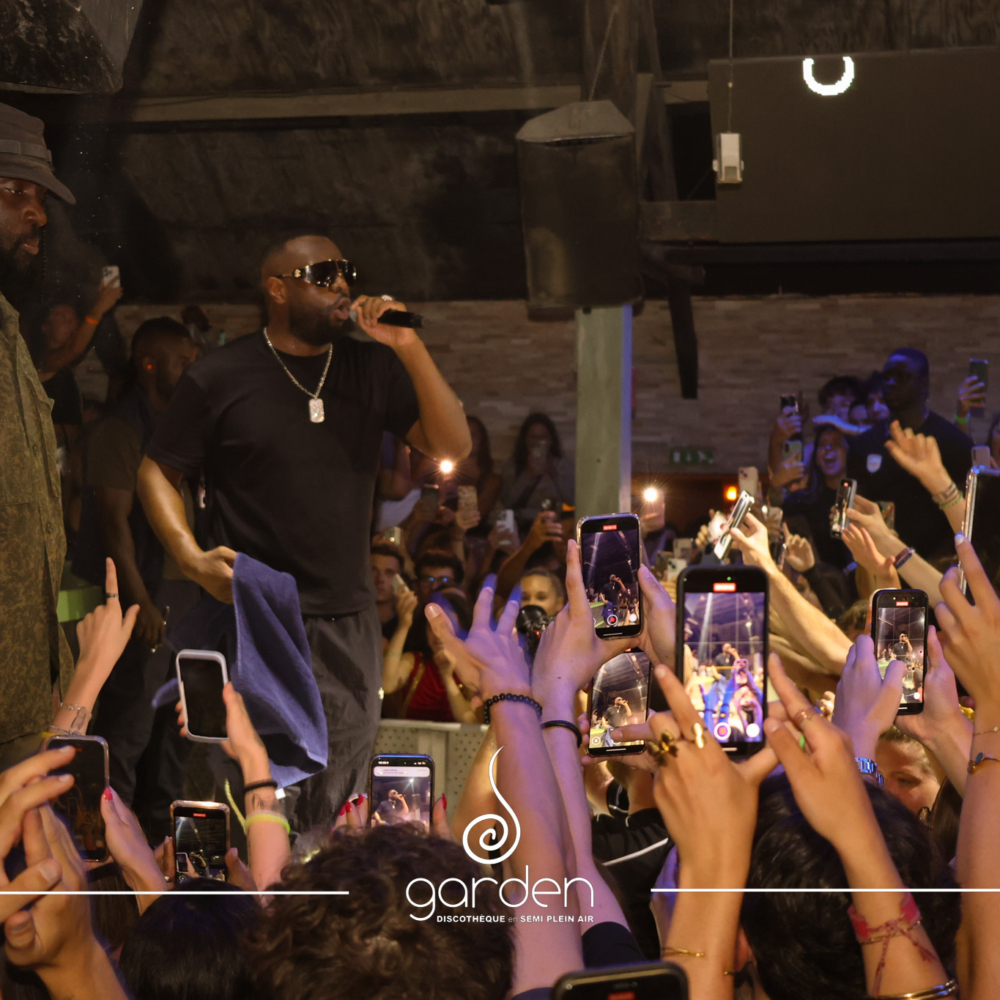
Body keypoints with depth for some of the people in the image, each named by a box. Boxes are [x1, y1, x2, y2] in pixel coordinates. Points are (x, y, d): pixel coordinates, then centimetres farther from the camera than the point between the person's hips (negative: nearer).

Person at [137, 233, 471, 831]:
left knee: (341, 808, 9)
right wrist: (193, 558, -13)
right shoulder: (221, 377, 0)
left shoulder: (373, 368, 10)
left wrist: (411, 349, -9)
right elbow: (158, 473, 4)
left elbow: (453, 446, 3)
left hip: (351, 619, 4)